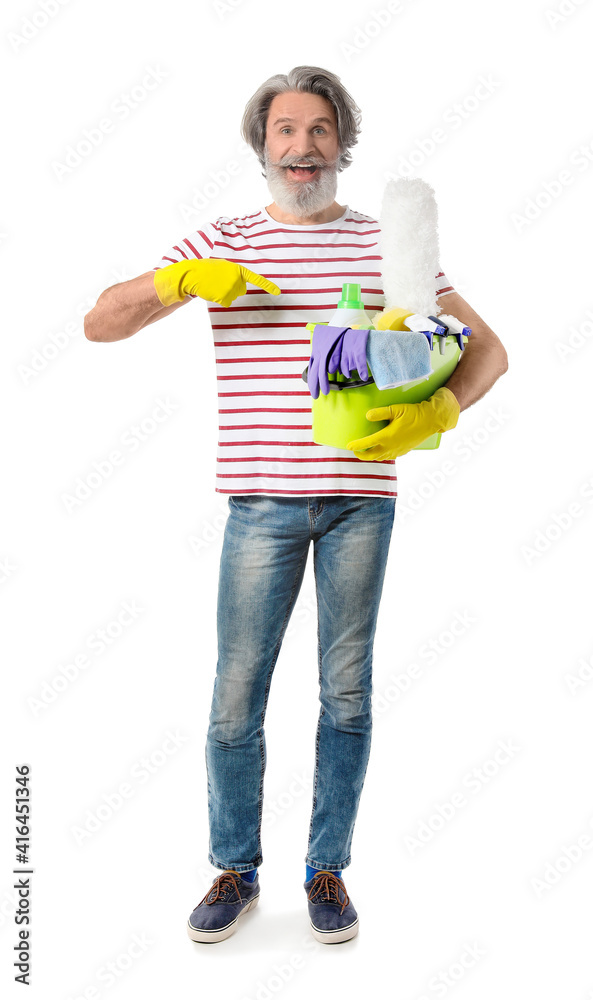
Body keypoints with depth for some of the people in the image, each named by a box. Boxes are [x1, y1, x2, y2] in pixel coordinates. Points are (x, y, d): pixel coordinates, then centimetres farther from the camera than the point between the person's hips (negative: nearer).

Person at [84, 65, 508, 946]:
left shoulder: (385, 246, 7)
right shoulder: (220, 244, 7)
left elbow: (486, 350, 6)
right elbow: (99, 323, 1)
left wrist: (435, 415, -14)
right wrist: (180, 279, -17)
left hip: (360, 496, 1)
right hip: (262, 499, 0)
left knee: (346, 691, 6)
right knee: (237, 698, 2)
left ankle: (328, 870, 22)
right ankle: (235, 871, 22)